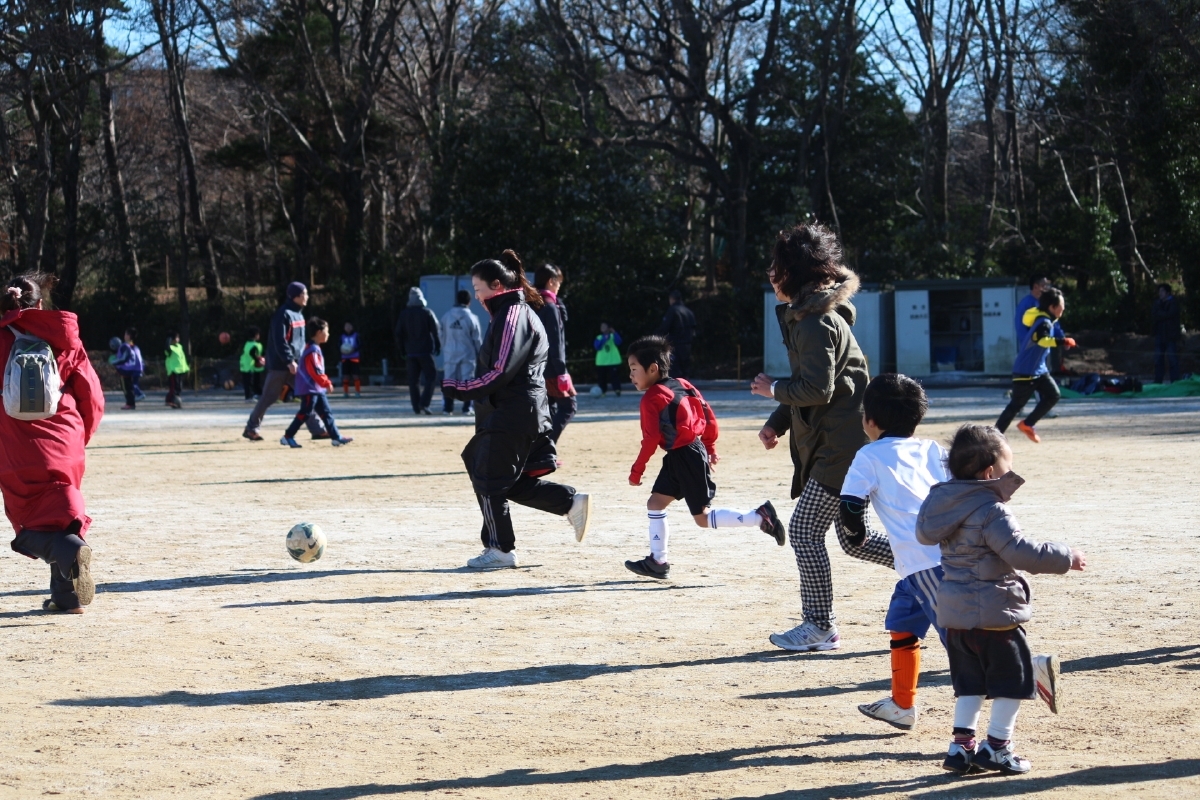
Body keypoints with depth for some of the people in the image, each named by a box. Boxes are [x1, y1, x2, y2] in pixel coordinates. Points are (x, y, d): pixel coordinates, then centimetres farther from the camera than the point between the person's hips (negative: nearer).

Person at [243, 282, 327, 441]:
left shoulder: (299, 314, 13)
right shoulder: (283, 314, -15)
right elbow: (280, 341, -22)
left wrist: (301, 359, 17)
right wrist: (289, 361, -26)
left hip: (295, 364, 8)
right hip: (280, 365, -8)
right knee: (269, 397, 2)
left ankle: (317, 429, -3)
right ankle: (251, 428, 15)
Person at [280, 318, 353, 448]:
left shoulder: (315, 349, 15)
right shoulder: (312, 351, -18)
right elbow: (315, 372, -23)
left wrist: (326, 382, 15)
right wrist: (326, 383, -16)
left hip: (317, 389, 10)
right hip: (309, 389, -10)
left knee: (326, 412, 9)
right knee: (305, 413, -7)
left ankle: (336, 437, 11)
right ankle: (288, 437, -1)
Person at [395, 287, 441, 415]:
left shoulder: (404, 314, 5)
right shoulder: (427, 312, -5)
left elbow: (398, 333, 6)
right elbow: (435, 331, -7)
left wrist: (402, 349, 14)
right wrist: (438, 346, 2)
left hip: (411, 352, 4)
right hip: (425, 351, -4)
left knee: (413, 380, 7)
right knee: (430, 377, 0)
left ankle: (416, 407, 2)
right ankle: (424, 403, -15)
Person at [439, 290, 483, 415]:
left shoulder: (446, 317, 0)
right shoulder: (471, 318, -7)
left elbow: (442, 337, 5)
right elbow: (477, 339, -2)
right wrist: (479, 354, 9)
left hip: (450, 353, 2)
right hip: (467, 353, -2)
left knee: (449, 380, 9)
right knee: (467, 380, 2)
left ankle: (447, 407, 9)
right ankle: (466, 408, -1)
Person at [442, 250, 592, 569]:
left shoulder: (512, 316, -15)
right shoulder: (515, 313, 18)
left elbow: (500, 373, -22)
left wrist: (458, 388, -15)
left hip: (511, 417, -10)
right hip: (512, 414, 10)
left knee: (488, 480, -1)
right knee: (511, 483, 13)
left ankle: (500, 549, 7)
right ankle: (572, 502, 11)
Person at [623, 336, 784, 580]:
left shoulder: (652, 398, -14)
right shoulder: (682, 385, 11)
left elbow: (651, 440, -19)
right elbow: (708, 417, 14)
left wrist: (636, 471, -11)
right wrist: (710, 447, 25)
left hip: (685, 458, -10)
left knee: (703, 518, -2)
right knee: (655, 503, 13)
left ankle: (760, 517, -6)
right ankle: (658, 562, 16)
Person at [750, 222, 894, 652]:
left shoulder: (816, 323, -18)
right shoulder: (805, 315, 16)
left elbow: (817, 389, -24)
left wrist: (774, 389, -8)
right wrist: (777, 423, 15)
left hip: (842, 447, -11)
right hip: (841, 444, 11)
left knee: (804, 531, -5)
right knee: (854, 538, 14)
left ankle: (820, 628, 2)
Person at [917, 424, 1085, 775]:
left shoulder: (942, 504, 5)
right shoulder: (992, 513, -19)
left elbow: (924, 533, 22)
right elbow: (1022, 552, -26)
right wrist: (1066, 557, -14)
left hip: (955, 614, 8)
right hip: (994, 612, -8)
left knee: (970, 682, 17)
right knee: (1013, 679, 6)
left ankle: (962, 745, 14)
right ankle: (996, 746, 7)